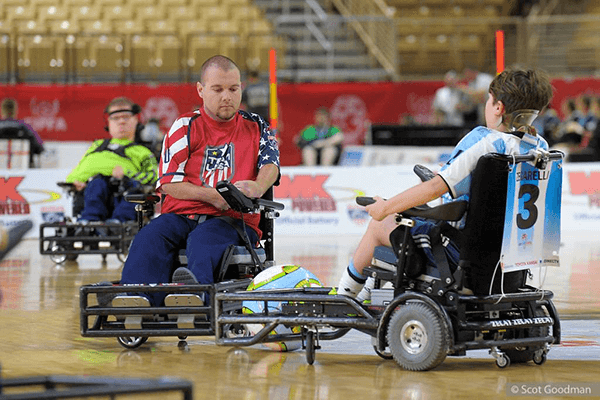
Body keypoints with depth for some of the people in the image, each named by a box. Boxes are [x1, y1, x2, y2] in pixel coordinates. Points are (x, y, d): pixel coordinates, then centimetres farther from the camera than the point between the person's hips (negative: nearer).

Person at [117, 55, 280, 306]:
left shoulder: (256, 127, 16)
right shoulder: (186, 127, 13)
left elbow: (270, 164, -3)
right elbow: (169, 184, 4)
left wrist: (257, 187, -28)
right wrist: (213, 196, -13)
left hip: (231, 221, -1)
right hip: (180, 215, 2)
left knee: (203, 239, -38)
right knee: (149, 238, -33)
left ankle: (197, 286, -71)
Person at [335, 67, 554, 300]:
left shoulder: (485, 141, -23)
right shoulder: (540, 147, -1)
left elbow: (436, 187, -27)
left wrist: (386, 207, -15)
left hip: (462, 250, -8)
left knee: (381, 224, 15)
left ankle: (343, 296, 34)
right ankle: (368, 292, 42)